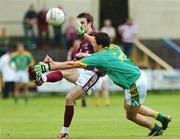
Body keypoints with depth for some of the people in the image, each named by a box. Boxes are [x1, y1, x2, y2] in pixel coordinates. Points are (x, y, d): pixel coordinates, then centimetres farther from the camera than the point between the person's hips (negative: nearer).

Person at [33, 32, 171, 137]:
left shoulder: (100, 57, -18)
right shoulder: (114, 47, 2)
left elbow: (73, 64, -17)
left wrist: (51, 66, -12)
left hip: (135, 85, -8)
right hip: (139, 76, 8)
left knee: (131, 115, 12)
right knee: (128, 106, 27)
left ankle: (156, 129, 29)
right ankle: (163, 118, 31)